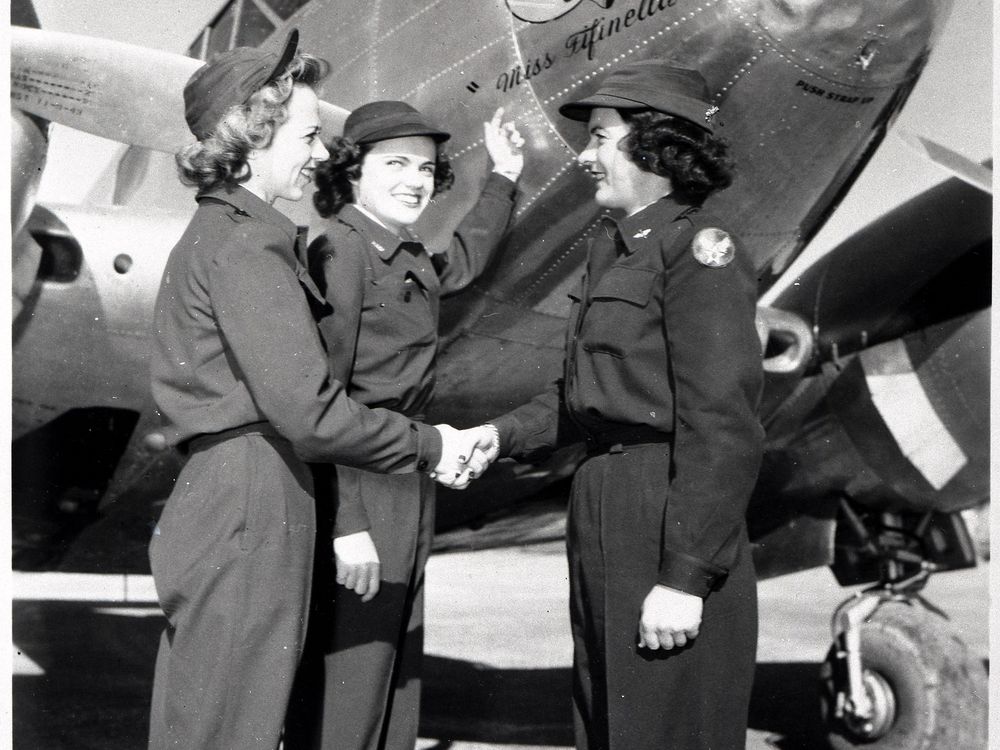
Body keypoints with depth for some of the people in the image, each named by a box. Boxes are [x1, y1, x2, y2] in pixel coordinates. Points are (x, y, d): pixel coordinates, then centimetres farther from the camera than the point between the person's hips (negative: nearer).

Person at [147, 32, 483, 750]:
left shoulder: (215, 232, 18)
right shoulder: (245, 243, -14)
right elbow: (304, 409, -20)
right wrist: (427, 446, -9)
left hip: (216, 497, 10)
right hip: (249, 510, -10)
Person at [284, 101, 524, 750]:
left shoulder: (413, 260, 12)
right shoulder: (338, 251, -13)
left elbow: (465, 260, 39)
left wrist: (503, 179, 38)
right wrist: (346, 523, -24)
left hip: (412, 485, 9)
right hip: (355, 486, -9)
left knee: (398, 678, 15)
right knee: (346, 689, -5)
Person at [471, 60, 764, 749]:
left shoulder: (699, 250, -13)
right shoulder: (614, 250, 14)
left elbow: (723, 426, -18)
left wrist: (686, 577, -21)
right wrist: (504, 434, 7)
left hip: (669, 522, -9)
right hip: (603, 513, 9)